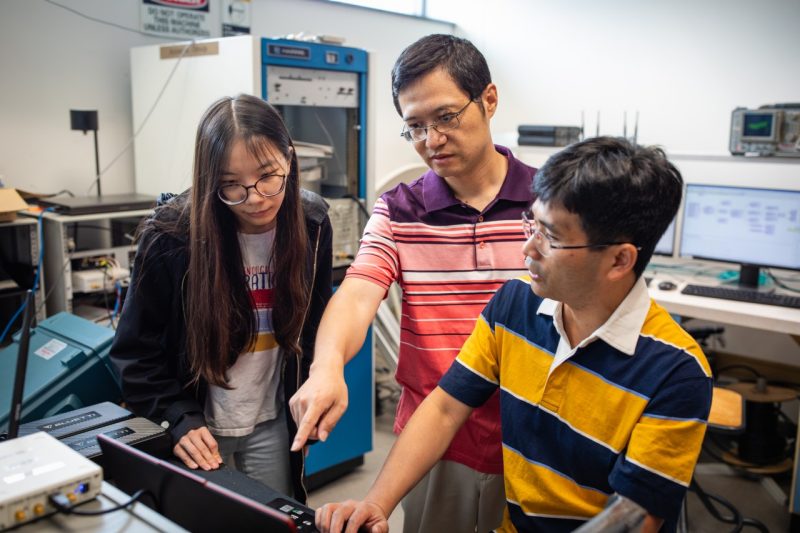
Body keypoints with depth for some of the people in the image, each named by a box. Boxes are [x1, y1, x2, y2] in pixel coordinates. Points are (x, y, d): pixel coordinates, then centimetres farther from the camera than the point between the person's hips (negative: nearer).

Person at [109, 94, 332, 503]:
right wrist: (180, 420, -20)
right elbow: (136, 352, -11)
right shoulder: (171, 237, -21)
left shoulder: (311, 225, -10)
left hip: (272, 424, 3)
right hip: (199, 427, -2)